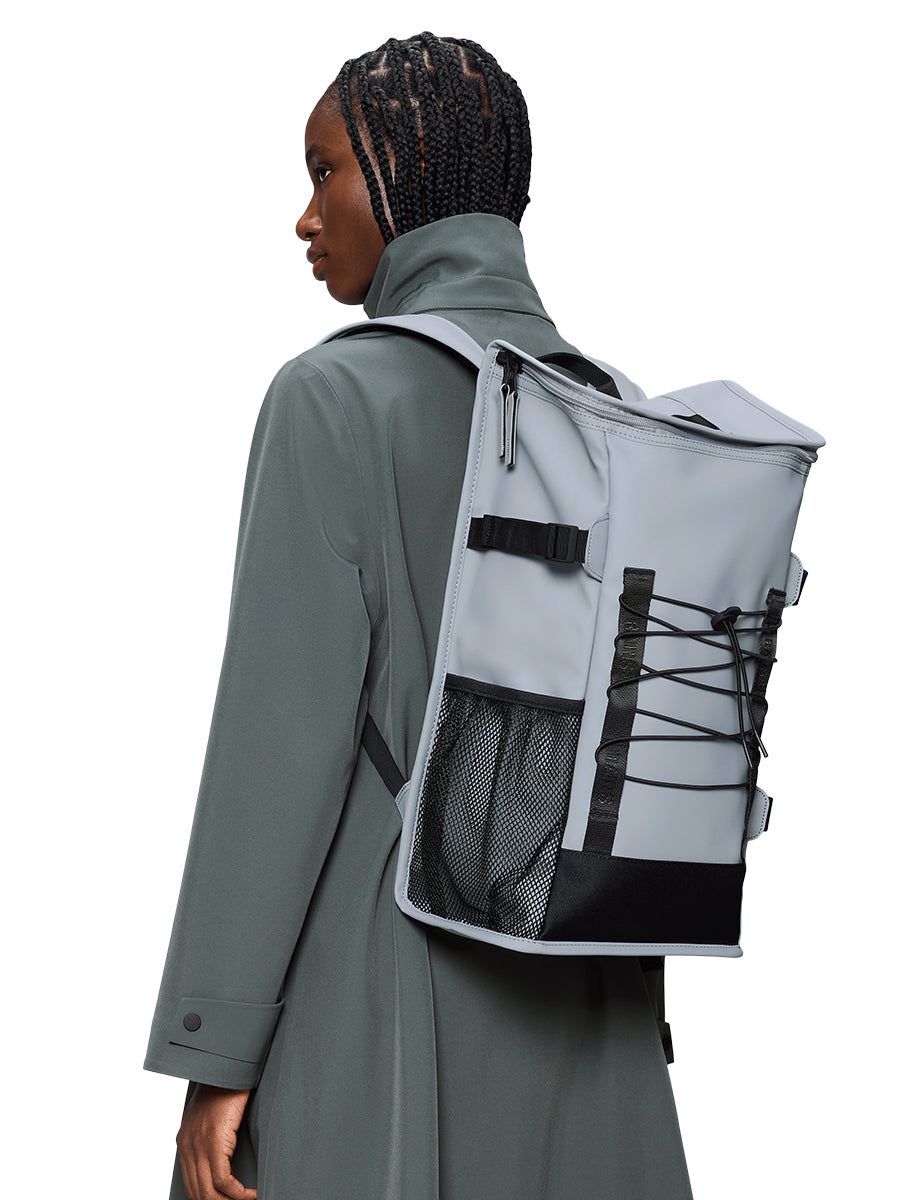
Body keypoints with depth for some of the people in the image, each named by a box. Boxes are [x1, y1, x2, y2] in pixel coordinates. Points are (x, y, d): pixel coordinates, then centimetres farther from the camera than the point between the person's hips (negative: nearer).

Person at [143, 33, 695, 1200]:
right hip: (559, 993, 6)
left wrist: (216, 1056, -13)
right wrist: (625, 1021, 18)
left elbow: (284, 737, -17)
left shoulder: (334, 396, -12)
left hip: (372, 1001, -6)